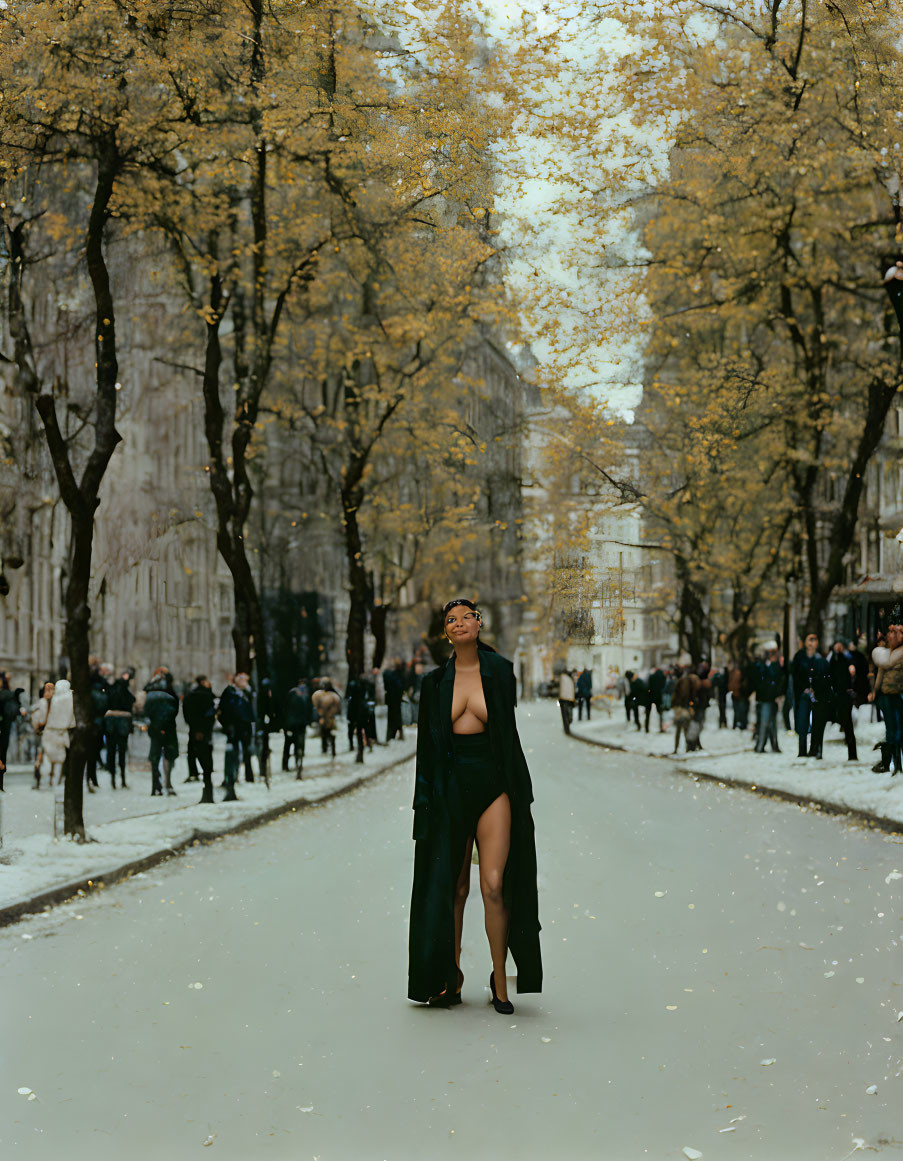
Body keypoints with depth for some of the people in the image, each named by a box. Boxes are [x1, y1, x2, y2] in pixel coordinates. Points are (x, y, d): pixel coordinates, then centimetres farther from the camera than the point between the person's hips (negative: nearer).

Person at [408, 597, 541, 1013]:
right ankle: (451, 975, 19)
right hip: (451, 788, 1)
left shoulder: (499, 672, 5)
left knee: (493, 885, -10)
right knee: (454, 886, 5)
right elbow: (427, 745, 9)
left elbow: (509, 729, 9)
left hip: (493, 786, -1)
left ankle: (500, 978, 1)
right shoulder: (435, 682, 7)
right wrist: (425, 800, 3)